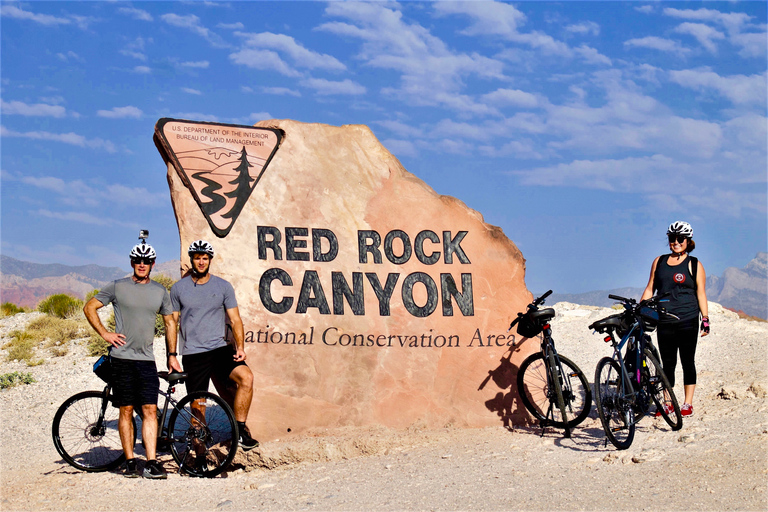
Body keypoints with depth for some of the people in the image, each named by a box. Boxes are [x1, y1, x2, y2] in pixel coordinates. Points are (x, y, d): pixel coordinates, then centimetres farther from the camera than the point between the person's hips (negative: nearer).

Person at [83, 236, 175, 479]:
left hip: (147, 359, 2)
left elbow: (170, 323, 19)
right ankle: (130, 462, 10)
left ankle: (151, 463, -6)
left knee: (150, 410, -5)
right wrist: (105, 333, -2)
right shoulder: (118, 286, 2)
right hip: (122, 358, -2)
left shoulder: (160, 291, 10)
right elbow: (89, 308, 7)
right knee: (126, 411, 2)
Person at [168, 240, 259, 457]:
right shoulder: (178, 288, 6)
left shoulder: (223, 286, 6)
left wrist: (240, 347, -8)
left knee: (246, 377, -25)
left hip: (220, 349, 0)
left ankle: (240, 430, -15)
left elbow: (235, 319, 6)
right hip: (193, 355, 0)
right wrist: (172, 355, 3)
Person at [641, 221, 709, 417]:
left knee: (687, 361, 2)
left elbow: (701, 293, 1)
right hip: (665, 321, 3)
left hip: (688, 321, -3)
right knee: (667, 363, 6)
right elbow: (650, 289, 14)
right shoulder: (659, 262, 12)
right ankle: (667, 403, 14)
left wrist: (705, 318, -6)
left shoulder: (694, 265, 3)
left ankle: (688, 403, 9)